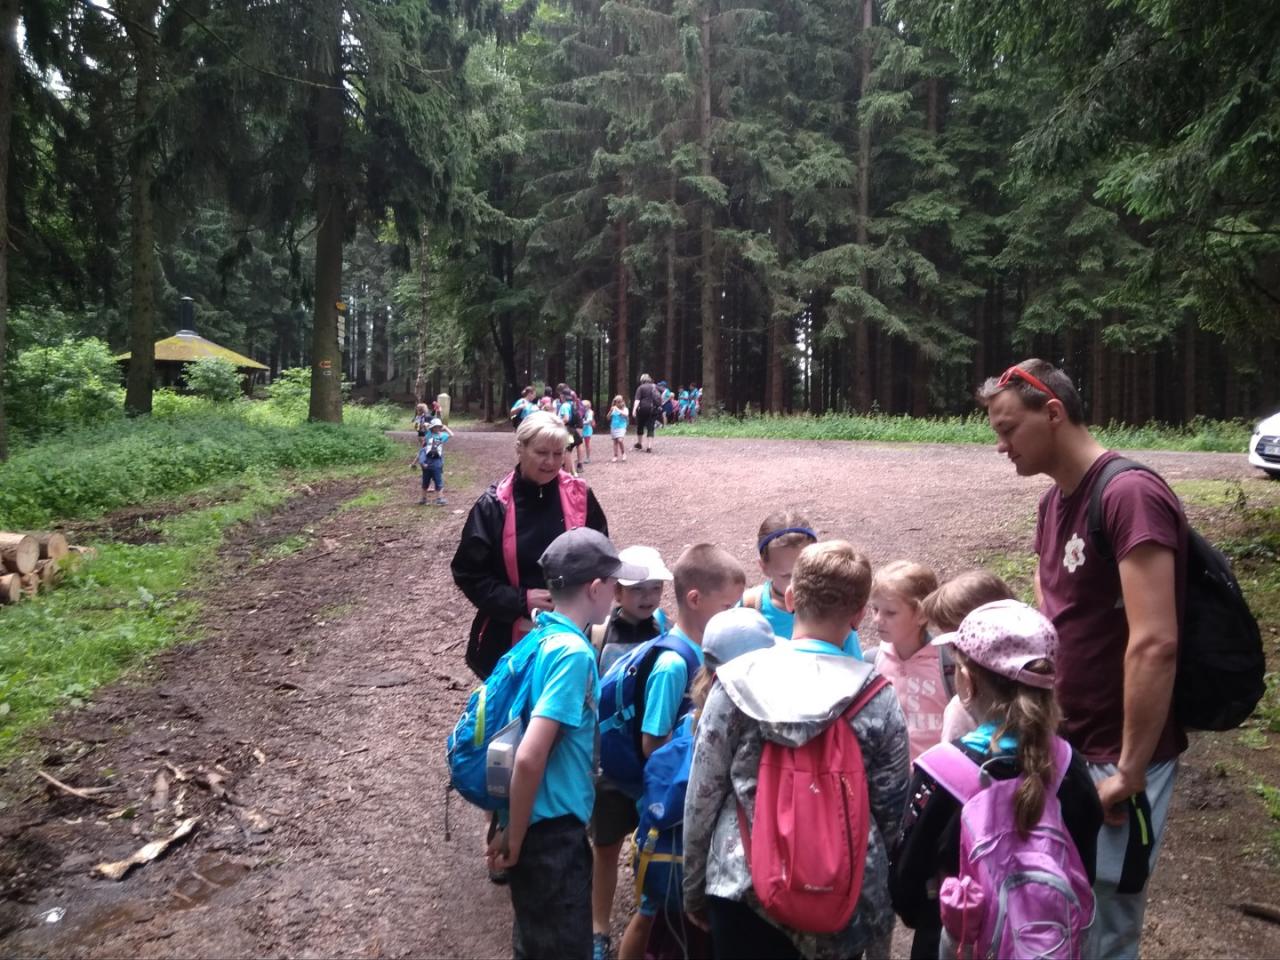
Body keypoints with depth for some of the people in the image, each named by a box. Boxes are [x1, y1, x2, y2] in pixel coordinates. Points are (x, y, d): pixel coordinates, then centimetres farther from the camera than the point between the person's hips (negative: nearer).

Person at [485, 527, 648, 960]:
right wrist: (514, 838, -16)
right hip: (551, 832, -8)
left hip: (548, 826, 8)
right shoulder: (574, 652, -23)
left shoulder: (544, 635, 4)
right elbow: (529, 757, -28)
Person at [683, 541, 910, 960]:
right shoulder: (879, 699, -9)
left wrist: (694, 888, 9)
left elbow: (702, 796, -5)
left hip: (744, 887, -1)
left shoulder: (736, 682, -11)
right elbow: (890, 810, 0)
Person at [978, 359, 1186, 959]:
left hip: (1114, 759, -8)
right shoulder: (1054, 502, 8)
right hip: (1065, 747, 8)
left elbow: (1155, 644, -25)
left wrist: (1130, 772, -20)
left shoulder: (1131, 495, -20)